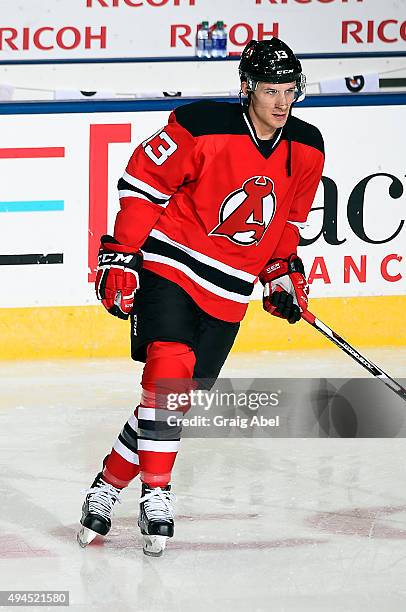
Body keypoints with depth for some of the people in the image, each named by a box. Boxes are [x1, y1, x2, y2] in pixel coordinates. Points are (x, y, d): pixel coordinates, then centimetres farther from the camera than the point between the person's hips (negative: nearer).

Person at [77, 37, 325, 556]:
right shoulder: (201, 125, -17)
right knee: (169, 368, -23)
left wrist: (284, 272, 7)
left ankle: (109, 484, 13)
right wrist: (120, 255, -10)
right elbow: (142, 180, -9)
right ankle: (155, 495, -14)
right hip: (170, 265, -5)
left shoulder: (307, 149, 0)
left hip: (228, 290, 5)